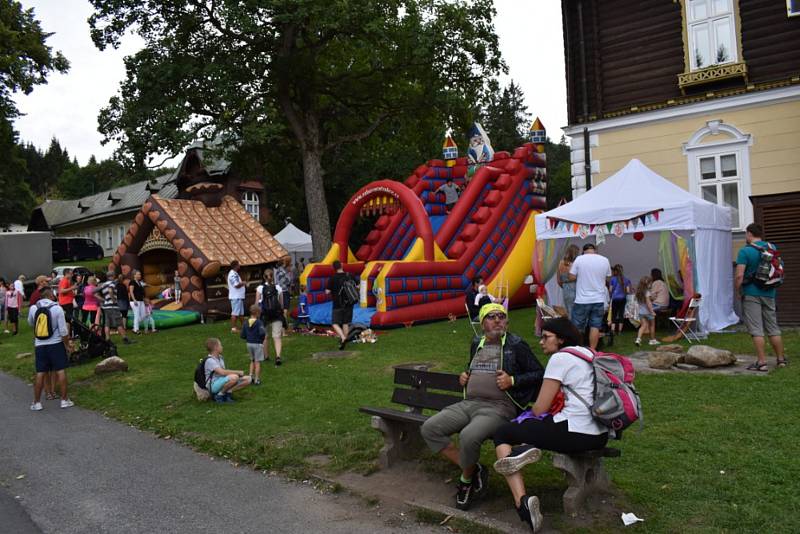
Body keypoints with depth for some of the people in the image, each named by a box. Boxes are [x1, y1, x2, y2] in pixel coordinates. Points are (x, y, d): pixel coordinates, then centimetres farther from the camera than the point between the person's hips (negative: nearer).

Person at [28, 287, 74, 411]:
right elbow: (63, 330, -11)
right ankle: (64, 399, 8)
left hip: (40, 345, 3)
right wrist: (67, 344, 1)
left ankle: (37, 402, 14)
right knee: (61, 371, 5)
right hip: (56, 344, -3)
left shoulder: (33, 308, -2)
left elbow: (30, 323, 19)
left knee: (40, 373, 8)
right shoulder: (57, 308, -11)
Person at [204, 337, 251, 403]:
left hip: (222, 382, 8)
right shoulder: (210, 360, -15)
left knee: (247, 379, -3)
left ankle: (227, 392, -4)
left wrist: (238, 373, -6)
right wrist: (238, 372, -19)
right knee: (234, 377, -35)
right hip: (213, 386, -8)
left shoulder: (220, 358, 13)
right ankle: (220, 394, -15)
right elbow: (222, 372, -27)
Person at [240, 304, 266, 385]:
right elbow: (262, 332, -29)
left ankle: (251, 377, 21)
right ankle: (257, 380, 5)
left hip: (249, 344, 6)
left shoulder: (246, 323, 1)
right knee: (257, 362, 2)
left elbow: (242, 335, 2)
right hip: (257, 344, -6)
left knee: (252, 361, 22)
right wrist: (264, 337, -8)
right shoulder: (259, 322, -16)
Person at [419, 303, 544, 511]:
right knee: (429, 428, -12)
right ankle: (473, 470, -2)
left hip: (498, 407, -6)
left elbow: (539, 374, 1)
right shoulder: (477, 343, 19)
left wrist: (512, 380, -11)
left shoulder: (516, 345, 2)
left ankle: (466, 479, -2)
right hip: (468, 404, 7)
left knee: (468, 436, -35)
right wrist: (465, 375, 16)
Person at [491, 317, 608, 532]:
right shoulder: (588, 354, 18)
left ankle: (522, 501, -10)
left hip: (575, 434, -9)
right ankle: (531, 449, 0)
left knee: (502, 434, 5)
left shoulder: (560, 358, -8)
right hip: (600, 435, 9)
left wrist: (529, 415, 13)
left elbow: (540, 409, -9)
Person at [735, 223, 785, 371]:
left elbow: (739, 275, -18)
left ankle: (761, 362, -2)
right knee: (773, 328, 15)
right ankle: (781, 359, 23)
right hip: (769, 293, 6)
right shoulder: (772, 248, 7)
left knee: (756, 330, -2)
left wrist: (738, 290, -5)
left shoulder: (745, 251, -13)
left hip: (751, 294, -6)